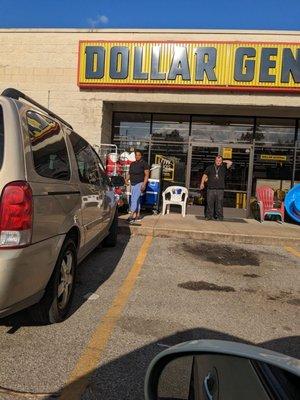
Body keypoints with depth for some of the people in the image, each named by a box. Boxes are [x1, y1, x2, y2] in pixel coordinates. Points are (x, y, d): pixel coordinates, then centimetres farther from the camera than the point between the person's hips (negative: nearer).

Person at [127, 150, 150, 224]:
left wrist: (144, 184, -17)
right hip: (133, 184, 7)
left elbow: (147, 175, -9)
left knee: (134, 199, -14)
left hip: (139, 184, -7)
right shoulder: (132, 164, 15)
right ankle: (138, 216, 15)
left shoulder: (144, 164, -4)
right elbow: (130, 174, 21)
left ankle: (132, 216, -16)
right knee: (137, 200, 10)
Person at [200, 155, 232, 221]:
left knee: (219, 204, 1)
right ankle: (208, 216, 8)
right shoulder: (210, 168, 11)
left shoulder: (223, 168, 11)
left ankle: (219, 216, 9)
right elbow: (205, 175, 11)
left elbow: (230, 163, 2)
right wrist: (202, 183, 1)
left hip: (220, 189, 0)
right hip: (211, 189, 0)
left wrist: (223, 161, 13)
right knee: (210, 203, 0)